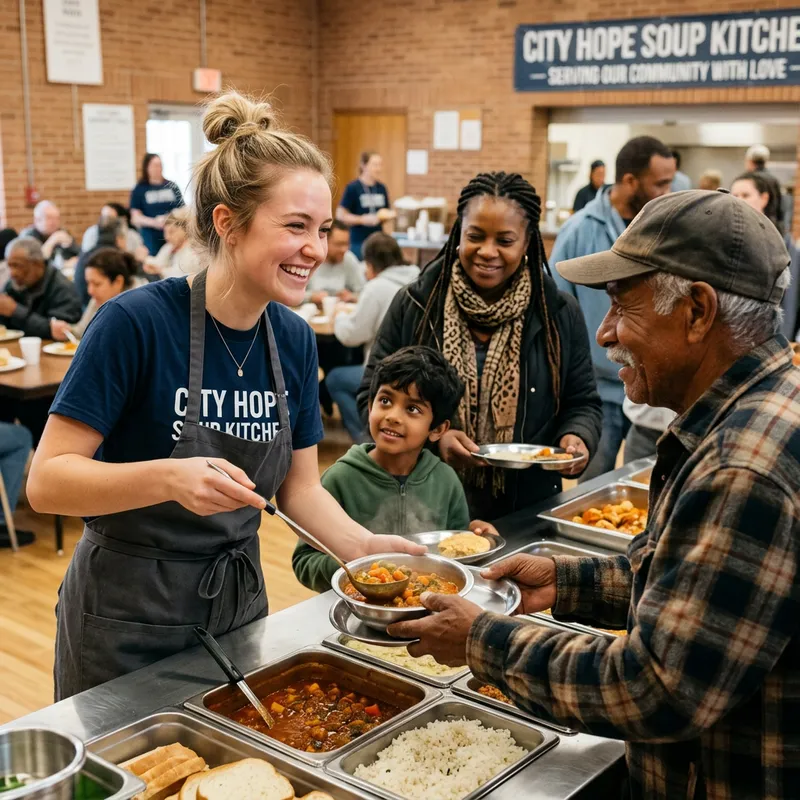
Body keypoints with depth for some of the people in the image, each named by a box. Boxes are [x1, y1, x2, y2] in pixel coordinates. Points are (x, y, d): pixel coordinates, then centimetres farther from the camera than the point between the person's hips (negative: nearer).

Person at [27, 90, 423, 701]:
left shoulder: (295, 340, -4)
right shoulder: (136, 322, -22)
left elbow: (299, 485, 3)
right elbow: (47, 481, -21)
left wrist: (360, 544, -15)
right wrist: (169, 478, -37)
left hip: (239, 603, 6)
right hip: (128, 621, -5)